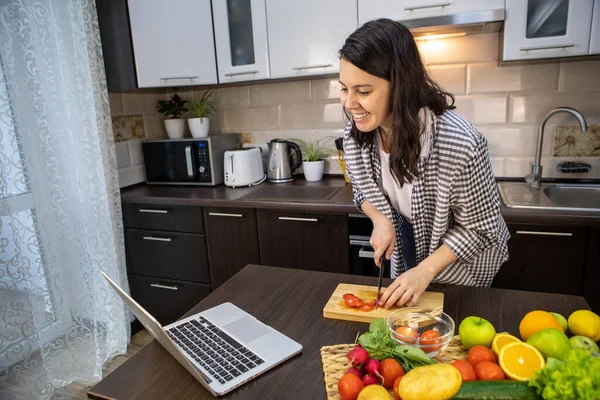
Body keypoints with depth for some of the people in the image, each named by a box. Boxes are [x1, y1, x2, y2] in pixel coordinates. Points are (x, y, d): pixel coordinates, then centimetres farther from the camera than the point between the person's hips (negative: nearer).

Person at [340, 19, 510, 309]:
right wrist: (381, 221, -19)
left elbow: (480, 228, -22)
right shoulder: (355, 136, -21)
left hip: (463, 262, -4)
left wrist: (425, 271, -27)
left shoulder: (460, 143, -37)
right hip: (408, 245, 5)